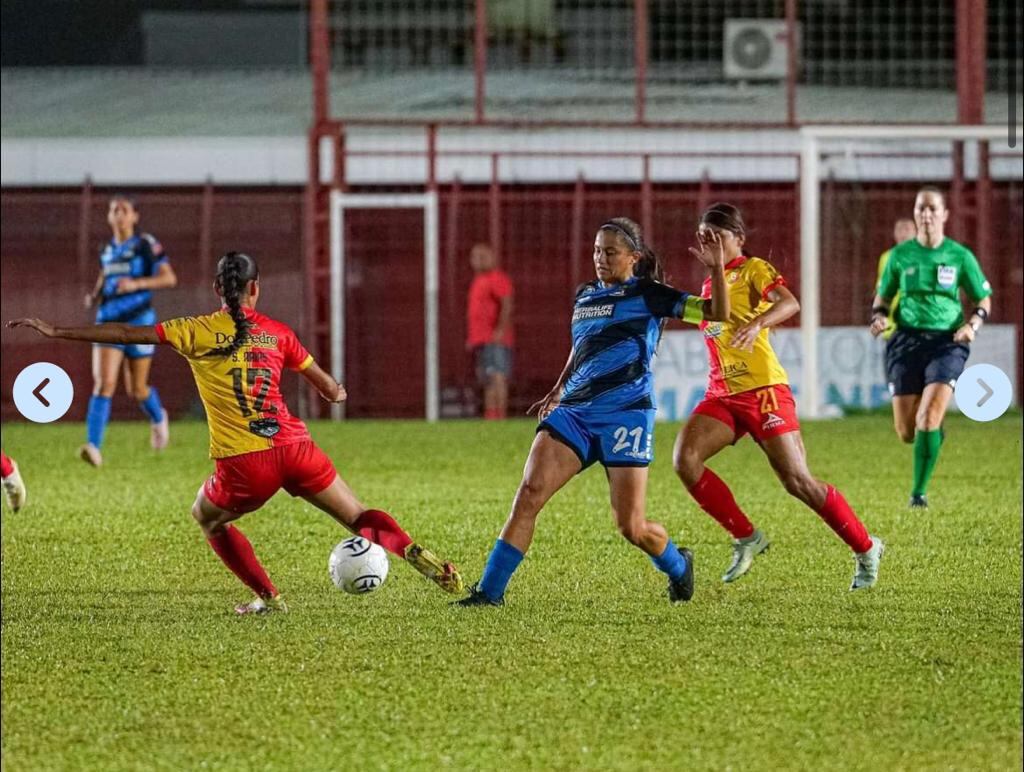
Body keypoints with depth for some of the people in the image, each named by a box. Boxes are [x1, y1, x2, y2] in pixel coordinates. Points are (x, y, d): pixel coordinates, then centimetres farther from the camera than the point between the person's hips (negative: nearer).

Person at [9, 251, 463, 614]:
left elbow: (128, 334, -2)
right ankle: (417, 556, -14)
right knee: (358, 518, 13)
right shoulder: (277, 333, 11)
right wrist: (336, 391, 41)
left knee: (207, 517, 27)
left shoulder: (197, 333, 3)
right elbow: (331, 390, 15)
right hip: (294, 448, 2)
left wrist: (59, 332, 2)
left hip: (244, 465, -2)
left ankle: (267, 597, 20)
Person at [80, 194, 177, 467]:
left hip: (138, 321, -3)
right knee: (103, 383, -15)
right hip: (108, 321, 3)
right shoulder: (107, 251, 11)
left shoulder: (146, 245, -4)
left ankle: (158, 418, 44)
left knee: (137, 389, 9)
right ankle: (94, 447, -25)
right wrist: (94, 296, 8)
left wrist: (136, 284, -24)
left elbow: (169, 278, -11)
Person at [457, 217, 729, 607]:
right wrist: (558, 391, 31)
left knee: (631, 527, -4)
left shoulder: (647, 295, 0)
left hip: (625, 414, -5)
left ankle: (678, 567, 29)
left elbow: (718, 313, -7)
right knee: (529, 493, -14)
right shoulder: (585, 295, 17)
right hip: (575, 411, 5)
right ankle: (489, 591, -14)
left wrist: (716, 268, -19)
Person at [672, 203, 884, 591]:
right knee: (685, 459, -17)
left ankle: (865, 549, 9)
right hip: (722, 394, 7)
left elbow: (789, 303, -26)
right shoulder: (711, 283, 18)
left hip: (762, 390, -7)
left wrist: (757, 323, -42)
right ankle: (746, 538, -5)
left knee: (798, 482, -9)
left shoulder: (753, 269, -4)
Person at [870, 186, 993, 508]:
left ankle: (919, 491, -12)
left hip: (947, 341, -2)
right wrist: (879, 317, -5)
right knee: (907, 431, -1)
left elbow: (983, 301, 10)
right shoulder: (900, 256, 5)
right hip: (907, 340, 2)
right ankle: (934, 436, 36)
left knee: (929, 417, -21)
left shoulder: (960, 256, 2)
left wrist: (972, 324, -9)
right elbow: (882, 297, 17)